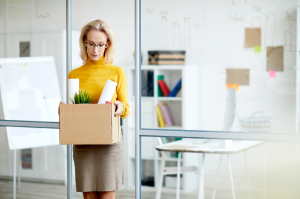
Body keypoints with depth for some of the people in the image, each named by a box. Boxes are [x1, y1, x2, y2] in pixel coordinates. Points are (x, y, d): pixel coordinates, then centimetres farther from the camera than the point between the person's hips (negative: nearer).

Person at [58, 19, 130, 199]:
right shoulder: (74, 74, 9)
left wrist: (121, 108, -16)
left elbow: (126, 110, 6)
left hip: (109, 142, -2)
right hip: (82, 142, 2)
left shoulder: (117, 72, 4)